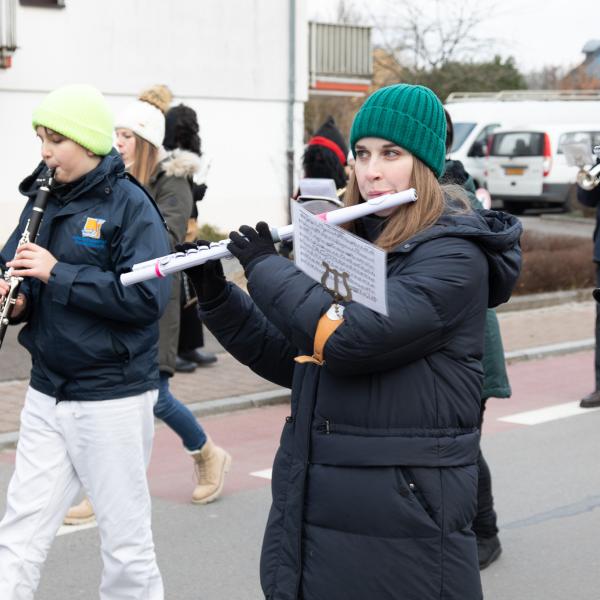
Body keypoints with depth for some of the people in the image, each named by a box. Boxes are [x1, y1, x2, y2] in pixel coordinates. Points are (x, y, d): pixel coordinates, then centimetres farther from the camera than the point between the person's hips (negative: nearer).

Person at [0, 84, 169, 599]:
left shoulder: (129, 205, -11)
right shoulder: (45, 199, 8)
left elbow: (148, 297, -21)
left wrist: (58, 273, -23)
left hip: (112, 397, -6)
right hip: (47, 392, 6)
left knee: (126, 542, 7)